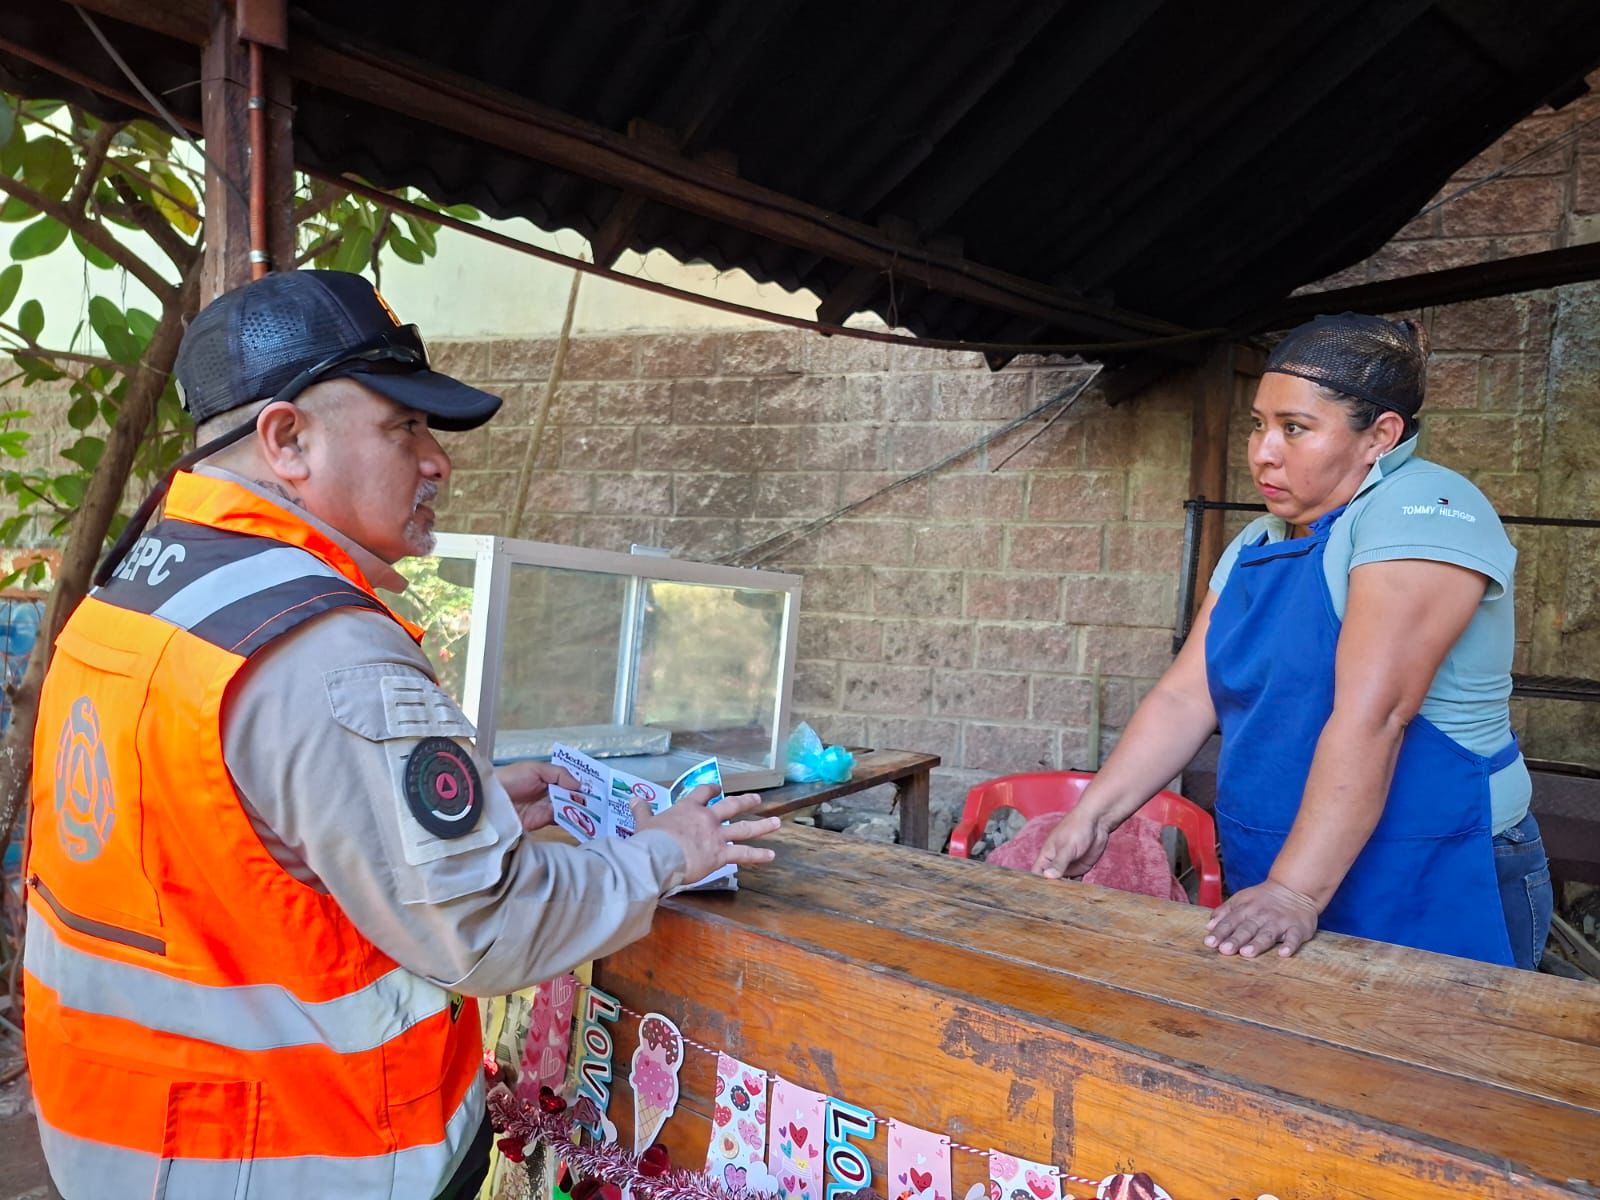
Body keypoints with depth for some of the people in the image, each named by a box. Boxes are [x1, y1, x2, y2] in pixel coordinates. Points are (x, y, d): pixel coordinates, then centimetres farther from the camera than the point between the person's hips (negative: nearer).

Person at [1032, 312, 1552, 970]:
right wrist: (1091, 816, -9)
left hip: (1432, 897, -6)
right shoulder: (1255, 546, 8)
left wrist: (1297, 891, -31)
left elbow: (1371, 715, -26)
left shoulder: (1422, 509, -15)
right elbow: (1185, 696, 1)